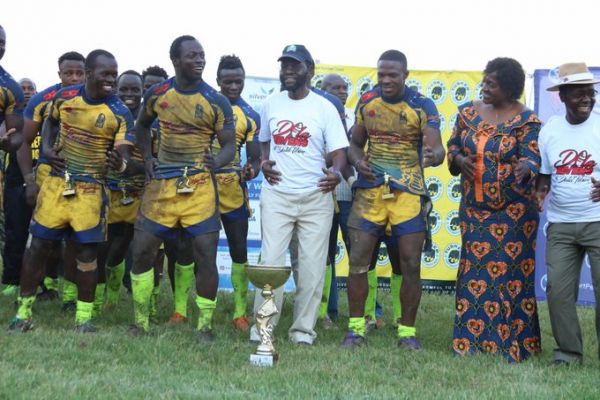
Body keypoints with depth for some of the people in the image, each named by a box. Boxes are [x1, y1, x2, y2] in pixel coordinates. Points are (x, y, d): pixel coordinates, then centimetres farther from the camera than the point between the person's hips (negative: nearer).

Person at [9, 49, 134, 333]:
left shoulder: (119, 112, -10)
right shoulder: (64, 97, -2)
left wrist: (121, 163, -34)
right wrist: (47, 149, 2)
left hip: (90, 189, -2)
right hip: (56, 182, 2)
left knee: (87, 250, 1)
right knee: (39, 245, 4)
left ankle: (84, 315, 14)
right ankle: (23, 312, 15)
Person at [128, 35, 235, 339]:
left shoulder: (216, 102, -4)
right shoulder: (157, 93, 5)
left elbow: (229, 145, -3)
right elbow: (142, 125, 23)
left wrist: (217, 161, -25)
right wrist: (147, 158, 9)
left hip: (198, 186, -3)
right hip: (161, 184, 3)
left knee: (206, 257, -6)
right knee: (142, 252, 4)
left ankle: (205, 325, 8)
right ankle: (140, 322, 19)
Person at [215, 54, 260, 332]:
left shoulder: (250, 116, 5)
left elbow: (255, 157, 4)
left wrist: (250, 171, -18)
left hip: (233, 189, 1)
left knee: (239, 251, 2)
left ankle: (240, 312, 10)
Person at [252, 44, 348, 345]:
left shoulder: (324, 108, -1)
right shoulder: (271, 105, 9)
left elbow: (339, 151, -4)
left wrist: (336, 173, -26)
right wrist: (264, 162, 1)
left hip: (316, 196, -1)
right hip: (277, 195, 2)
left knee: (312, 264, 2)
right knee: (270, 260, -3)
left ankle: (303, 328, 12)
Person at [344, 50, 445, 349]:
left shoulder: (423, 106, -4)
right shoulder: (367, 102, 6)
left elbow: (436, 147, -14)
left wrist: (433, 155, -37)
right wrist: (357, 161, -7)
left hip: (409, 193, -2)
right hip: (370, 190, 2)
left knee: (411, 265, 0)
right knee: (358, 260, 0)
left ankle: (407, 331, 12)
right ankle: (356, 327, 11)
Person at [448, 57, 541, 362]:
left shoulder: (526, 121, -7)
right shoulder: (469, 112, 7)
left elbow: (532, 157, -14)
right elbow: (452, 145, 15)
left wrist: (525, 167, -38)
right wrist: (459, 159, -8)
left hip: (513, 211, -4)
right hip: (474, 208, 5)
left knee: (511, 272, -4)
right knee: (475, 271, 5)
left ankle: (514, 344, 3)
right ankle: (472, 340, 13)